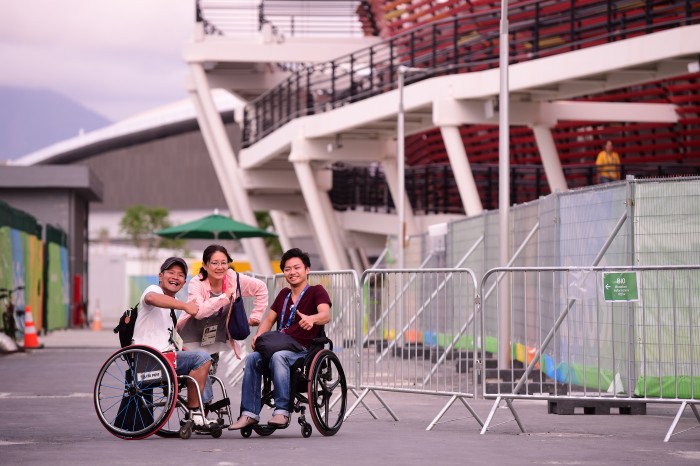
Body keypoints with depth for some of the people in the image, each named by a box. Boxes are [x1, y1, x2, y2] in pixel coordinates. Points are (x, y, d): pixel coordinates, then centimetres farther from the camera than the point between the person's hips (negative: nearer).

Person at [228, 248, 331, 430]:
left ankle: (282, 411, -40)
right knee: (252, 358, -23)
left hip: (304, 351, -6)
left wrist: (312, 319, -39)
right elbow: (269, 320, 23)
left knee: (278, 357, -37)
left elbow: (326, 315, -15)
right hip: (280, 347, 6)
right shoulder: (284, 294, 25)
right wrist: (259, 335, 0)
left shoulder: (316, 291, 4)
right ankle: (250, 413, -25)